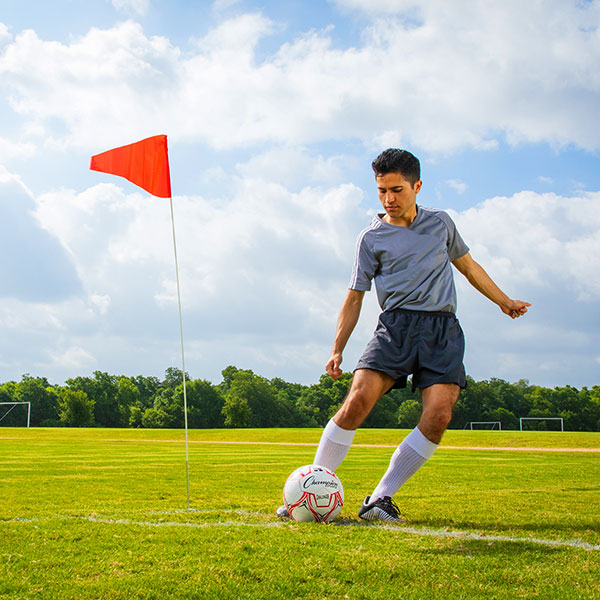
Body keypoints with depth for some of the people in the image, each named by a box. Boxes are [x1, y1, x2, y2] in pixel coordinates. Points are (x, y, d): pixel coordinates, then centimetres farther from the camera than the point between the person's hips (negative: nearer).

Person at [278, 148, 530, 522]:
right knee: (357, 401, -22)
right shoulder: (372, 238, 9)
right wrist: (337, 350, 2)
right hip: (396, 324, -2)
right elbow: (354, 297, 10)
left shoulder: (441, 222, 16)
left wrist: (505, 301, 28)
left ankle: (381, 498, -9)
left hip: (443, 327, 2)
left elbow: (468, 265, 29)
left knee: (439, 416, -19)